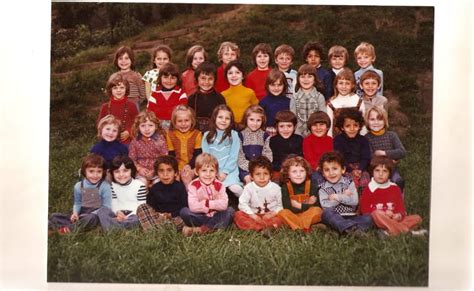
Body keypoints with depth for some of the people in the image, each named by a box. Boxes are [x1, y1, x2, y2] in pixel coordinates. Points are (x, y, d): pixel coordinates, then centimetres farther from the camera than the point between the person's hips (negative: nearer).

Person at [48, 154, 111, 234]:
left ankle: (69, 228, -34)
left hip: (96, 215, -6)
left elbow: (106, 207, -9)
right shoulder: (79, 186, 6)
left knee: (90, 218, -42)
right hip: (81, 214, 6)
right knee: (55, 216, -3)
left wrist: (92, 214, -20)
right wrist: (75, 213, -5)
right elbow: (77, 203, 17)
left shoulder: (105, 186, -8)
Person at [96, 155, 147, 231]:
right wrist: (117, 212, -19)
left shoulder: (140, 186, -6)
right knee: (102, 210, -19)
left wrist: (128, 217, -22)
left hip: (134, 215, -4)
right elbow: (114, 204, 5)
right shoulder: (113, 186, 8)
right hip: (119, 216, 4)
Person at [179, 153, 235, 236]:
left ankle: (202, 229, -24)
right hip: (200, 217, -2)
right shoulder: (193, 186, -13)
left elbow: (224, 204, -18)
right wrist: (215, 205, -19)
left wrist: (207, 203, -22)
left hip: (216, 216, 2)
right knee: (183, 211, -25)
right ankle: (214, 226, -16)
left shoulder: (219, 185, -6)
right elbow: (193, 206, -25)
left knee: (230, 210, -21)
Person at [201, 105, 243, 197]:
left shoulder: (233, 135, 4)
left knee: (235, 188, -26)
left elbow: (234, 157, -1)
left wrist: (225, 172, -11)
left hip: (229, 170, -1)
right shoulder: (207, 135, 9)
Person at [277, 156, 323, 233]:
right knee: (282, 213, -28)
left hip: (309, 215, 0)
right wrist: (307, 205, -16)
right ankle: (305, 228, -29)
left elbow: (316, 205, -11)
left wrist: (299, 206, -15)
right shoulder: (285, 187, -8)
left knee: (317, 211, -28)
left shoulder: (311, 185, -6)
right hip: (292, 216, 0)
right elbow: (287, 208, -16)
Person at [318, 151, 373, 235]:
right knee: (326, 213, -33)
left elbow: (355, 201, -7)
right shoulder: (323, 188, 5)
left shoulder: (349, 183, 8)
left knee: (368, 218, -23)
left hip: (350, 217, 2)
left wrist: (337, 197, -8)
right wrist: (344, 196, -10)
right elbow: (325, 206, -12)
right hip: (335, 219, -1)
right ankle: (350, 228, -51)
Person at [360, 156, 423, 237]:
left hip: (395, 220, 4)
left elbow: (401, 206, 12)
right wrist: (383, 214, -17)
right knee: (376, 214, -37)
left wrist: (399, 215, -13)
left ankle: (390, 232, -32)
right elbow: (364, 210, -5)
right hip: (378, 221, -4)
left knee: (417, 218, -14)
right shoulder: (369, 190, 1)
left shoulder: (395, 188, 14)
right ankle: (404, 231, -35)